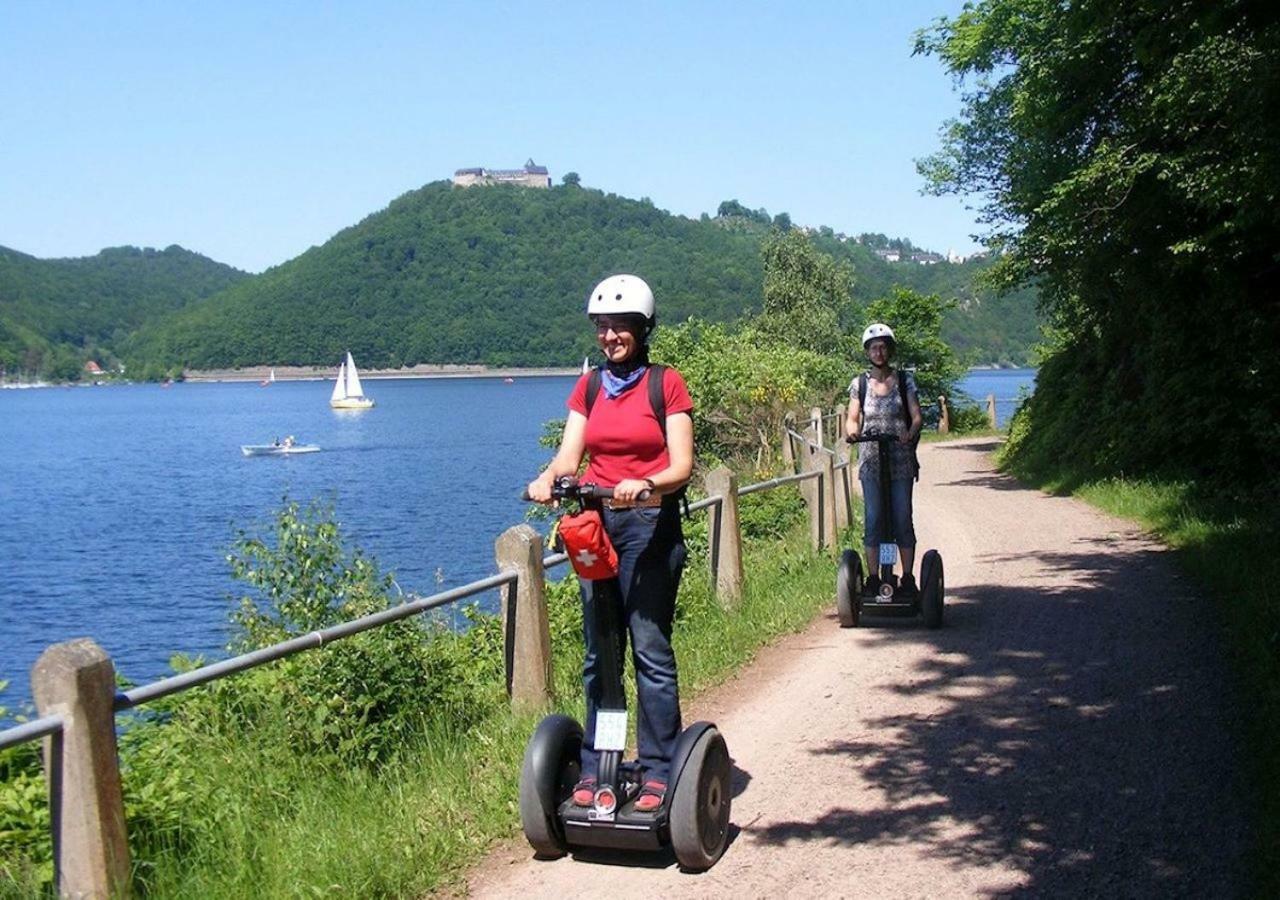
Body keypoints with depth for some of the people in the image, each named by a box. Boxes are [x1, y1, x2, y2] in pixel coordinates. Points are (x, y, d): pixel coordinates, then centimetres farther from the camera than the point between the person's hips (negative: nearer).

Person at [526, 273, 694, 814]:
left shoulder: (666, 384, 0)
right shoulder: (588, 388, 13)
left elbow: (682, 467, -6)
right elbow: (570, 454, 4)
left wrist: (645, 485, -27)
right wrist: (548, 478, -18)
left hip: (650, 526, -4)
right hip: (595, 524, 4)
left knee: (650, 651, -6)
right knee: (598, 654, 7)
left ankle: (658, 772, 1)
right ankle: (592, 769, 14)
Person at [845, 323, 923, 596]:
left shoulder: (904, 380, 3)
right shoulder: (860, 383, 6)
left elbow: (917, 416, -3)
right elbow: (852, 418, 1)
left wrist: (911, 432, -25)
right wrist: (852, 430, -23)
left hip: (901, 460, -1)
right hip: (870, 461, 1)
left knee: (903, 519, 1)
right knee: (873, 519, 0)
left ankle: (908, 578, 8)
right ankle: (873, 579, 5)